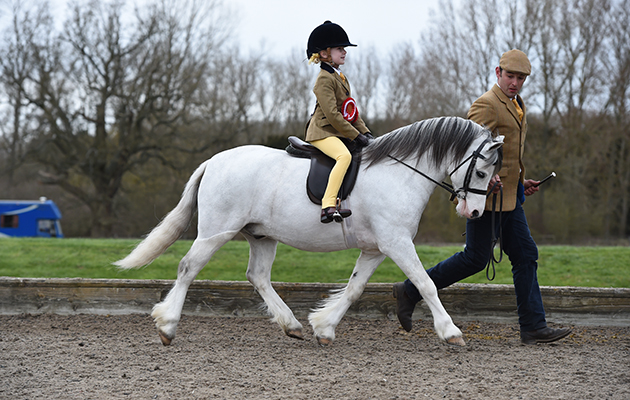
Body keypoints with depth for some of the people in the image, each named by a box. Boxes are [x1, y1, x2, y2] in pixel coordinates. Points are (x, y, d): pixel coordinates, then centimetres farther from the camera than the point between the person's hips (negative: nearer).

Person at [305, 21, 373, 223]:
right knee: (344, 155, -35)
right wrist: (356, 136, -19)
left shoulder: (340, 77, 18)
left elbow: (351, 111, 21)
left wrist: (365, 132, 8)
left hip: (337, 133, 10)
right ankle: (328, 206, -41)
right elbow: (332, 115, -21)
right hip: (322, 132, -10)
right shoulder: (324, 79, -13)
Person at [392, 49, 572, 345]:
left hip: (509, 197, 9)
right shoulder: (486, 105, -12)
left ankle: (533, 328, 4)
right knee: (476, 258, -6)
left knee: (525, 256, 4)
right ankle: (410, 292, 6)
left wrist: (521, 182, 19)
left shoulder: (515, 106, 20)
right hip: (487, 195, -9)